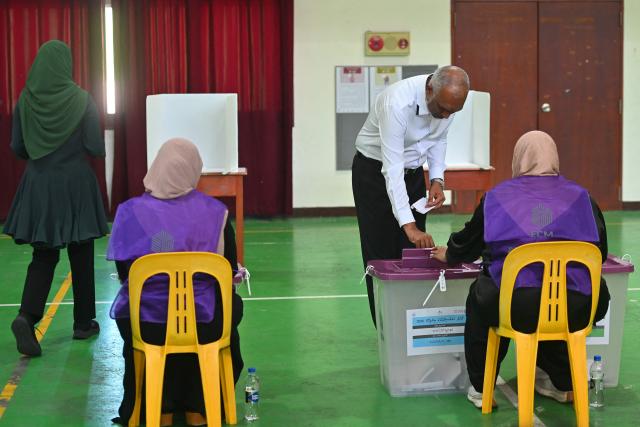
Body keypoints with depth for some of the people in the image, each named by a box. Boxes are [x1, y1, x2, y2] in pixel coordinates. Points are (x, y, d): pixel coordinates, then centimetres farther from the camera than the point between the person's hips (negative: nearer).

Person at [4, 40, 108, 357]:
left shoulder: (26, 100, -2)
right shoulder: (81, 99, -11)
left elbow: (17, 148, 1)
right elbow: (96, 147, -11)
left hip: (38, 185, 3)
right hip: (76, 184, -2)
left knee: (43, 256, 9)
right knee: (81, 256, 11)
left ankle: (27, 316, -13)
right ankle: (83, 323, 20)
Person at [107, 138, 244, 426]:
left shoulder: (131, 212, -5)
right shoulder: (215, 212, -5)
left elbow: (123, 273, 3)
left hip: (144, 322, 1)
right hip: (202, 325, -1)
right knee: (232, 303, 35)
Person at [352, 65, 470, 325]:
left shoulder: (448, 100, -15)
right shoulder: (398, 103, -36)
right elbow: (392, 168, -39)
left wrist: (437, 180, -11)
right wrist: (409, 224, -44)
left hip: (412, 172, 6)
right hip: (375, 170, -6)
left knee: (415, 249, 3)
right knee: (381, 253, -3)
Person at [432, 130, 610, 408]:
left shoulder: (496, 197, 9)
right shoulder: (579, 197, 9)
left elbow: (469, 241, 22)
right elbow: (600, 252, 17)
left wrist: (449, 255, 46)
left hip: (517, 309, -1)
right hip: (575, 312, 2)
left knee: (479, 295, 32)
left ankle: (481, 388, 34)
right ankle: (562, 384, 45)